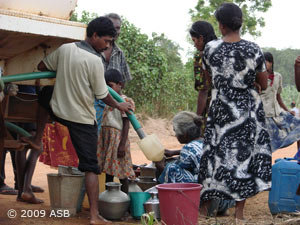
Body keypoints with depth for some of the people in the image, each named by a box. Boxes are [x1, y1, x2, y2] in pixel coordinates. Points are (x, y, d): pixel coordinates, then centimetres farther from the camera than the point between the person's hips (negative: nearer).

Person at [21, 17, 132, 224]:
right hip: (83, 119, -5)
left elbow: (42, 67, 11)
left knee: (46, 94, 37)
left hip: (58, 110, 5)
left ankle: (38, 139, 40)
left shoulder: (65, 49, -3)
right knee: (91, 166, -1)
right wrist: (119, 106, 8)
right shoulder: (95, 61, -19)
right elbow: (102, 95, -11)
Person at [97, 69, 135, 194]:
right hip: (106, 138, 8)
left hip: (117, 138, -8)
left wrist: (122, 145, -18)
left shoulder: (125, 101, -8)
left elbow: (126, 124, -13)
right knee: (108, 171, 12)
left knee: (121, 172, -3)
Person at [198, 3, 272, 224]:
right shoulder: (253, 49, -10)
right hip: (248, 110, -1)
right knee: (244, 155, 7)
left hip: (220, 109, 1)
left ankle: (205, 207, 19)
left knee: (216, 154, 10)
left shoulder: (210, 48, -7)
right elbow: (264, 84, -2)